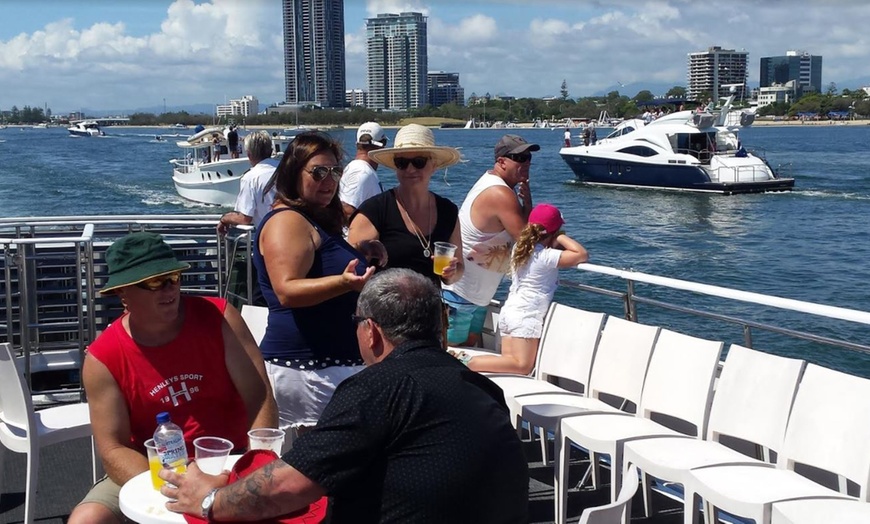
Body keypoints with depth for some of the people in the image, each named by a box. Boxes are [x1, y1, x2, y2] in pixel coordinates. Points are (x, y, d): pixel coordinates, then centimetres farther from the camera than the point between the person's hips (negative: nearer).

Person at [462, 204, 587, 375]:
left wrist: (556, 244, 12)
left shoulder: (519, 248, 12)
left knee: (509, 361, 4)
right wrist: (562, 238, -4)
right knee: (522, 365, -10)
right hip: (526, 315, -9)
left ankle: (464, 359, -9)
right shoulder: (546, 256, -12)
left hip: (509, 311, 9)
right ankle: (468, 364, -17)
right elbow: (582, 255, -17)